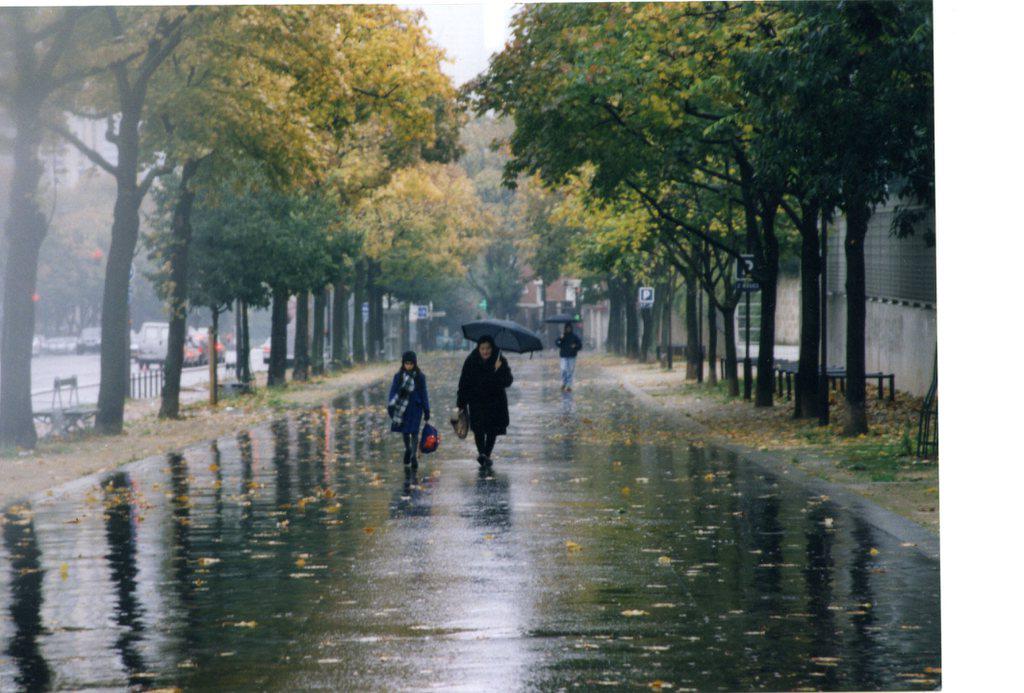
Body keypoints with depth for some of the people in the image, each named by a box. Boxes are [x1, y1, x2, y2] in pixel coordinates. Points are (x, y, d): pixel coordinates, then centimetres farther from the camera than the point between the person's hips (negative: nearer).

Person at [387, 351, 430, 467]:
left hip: (415, 407, -2)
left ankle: (413, 456, 0)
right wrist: (391, 406, -14)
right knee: (404, 432, 12)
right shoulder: (398, 376, -1)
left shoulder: (420, 377, -3)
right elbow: (393, 392, -1)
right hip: (402, 408, 2)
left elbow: (424, 394, 1)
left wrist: (426, 411, 2)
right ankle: (408, 450, 37)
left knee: (414, 432, -7)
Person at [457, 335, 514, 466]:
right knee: (478, 427, -16)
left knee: (492, 430, 6)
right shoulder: (471, 361, -6)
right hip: (477, 401, -1)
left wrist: (499, 370, -31)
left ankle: (487, 455, 19)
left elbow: (508, 382, -14)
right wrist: (461, 403, -5)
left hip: (495, 402, 1)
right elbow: (464, 383, -2)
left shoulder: (500, 361, -7)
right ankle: (481, 452, -20)